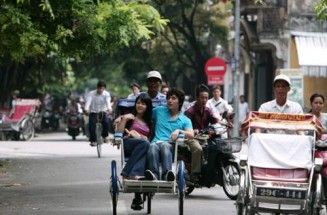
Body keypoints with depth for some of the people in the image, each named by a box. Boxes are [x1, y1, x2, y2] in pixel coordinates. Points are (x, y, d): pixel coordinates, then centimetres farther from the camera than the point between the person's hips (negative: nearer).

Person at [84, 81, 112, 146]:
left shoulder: (106, 94, -8)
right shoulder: (91, 93, -9)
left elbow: (108, 101, -26)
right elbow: (88, 101, -25)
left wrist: (109, 108, -48)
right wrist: (86, 109, -45)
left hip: (103, 112, 0)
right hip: (93, 112, 0)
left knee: (106, 122, -26)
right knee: (92, 125, -21)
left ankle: (104, 136, -3)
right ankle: (93, 141, -7)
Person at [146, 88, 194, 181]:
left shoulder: (185, 120, 20)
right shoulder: (159, 111, 27)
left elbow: (191, 135, 4)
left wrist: (179, 131, -14)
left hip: (171, 146, -1)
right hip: (156, 142, 1)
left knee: (165, 145, -39)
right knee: (153, 146, -38)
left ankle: (166, 174, -62)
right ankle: (154, 174, -60)